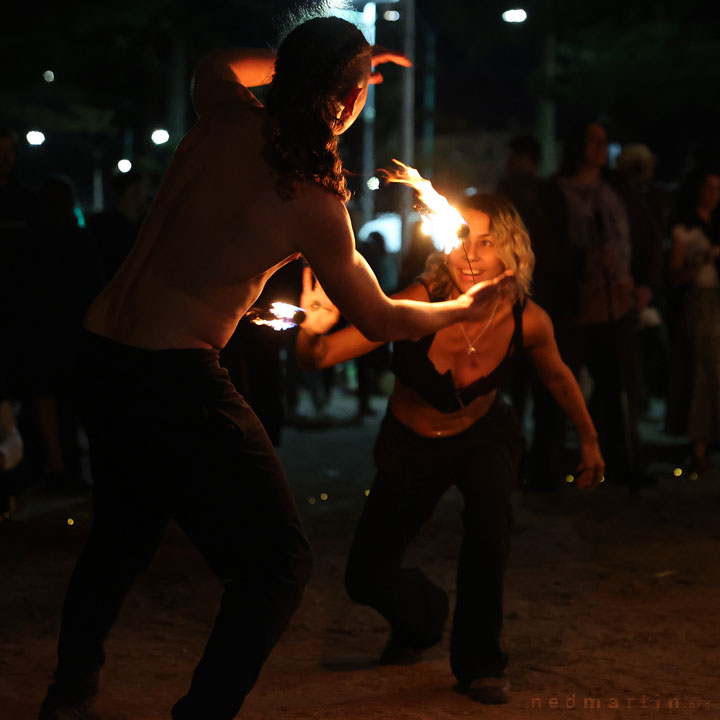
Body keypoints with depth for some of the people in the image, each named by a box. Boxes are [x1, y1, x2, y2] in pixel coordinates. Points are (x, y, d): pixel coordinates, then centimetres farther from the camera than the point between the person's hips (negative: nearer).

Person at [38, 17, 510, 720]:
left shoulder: (226, 120, 1)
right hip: (177, 375, -8)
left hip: (100, 360, 8)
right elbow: (379, 320, 3)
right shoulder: (315, 206, -12)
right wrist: (460, 308, 20)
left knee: (124, 531, 27)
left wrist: (306, 60, 24)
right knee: (278, 560, 3)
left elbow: (215, 63, 29)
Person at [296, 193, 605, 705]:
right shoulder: (421, 305, -30)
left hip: (485, 436, 0)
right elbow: (320, 356, -35)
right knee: (368, 579, -4)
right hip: (410, 445, 0)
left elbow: (557, 376, 1)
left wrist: (589, 439, 14)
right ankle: (424, 614, 35)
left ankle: (480, 662, -9)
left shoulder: (527, 319, -23)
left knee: (489, 510, -32)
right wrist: (314, 332, -58)